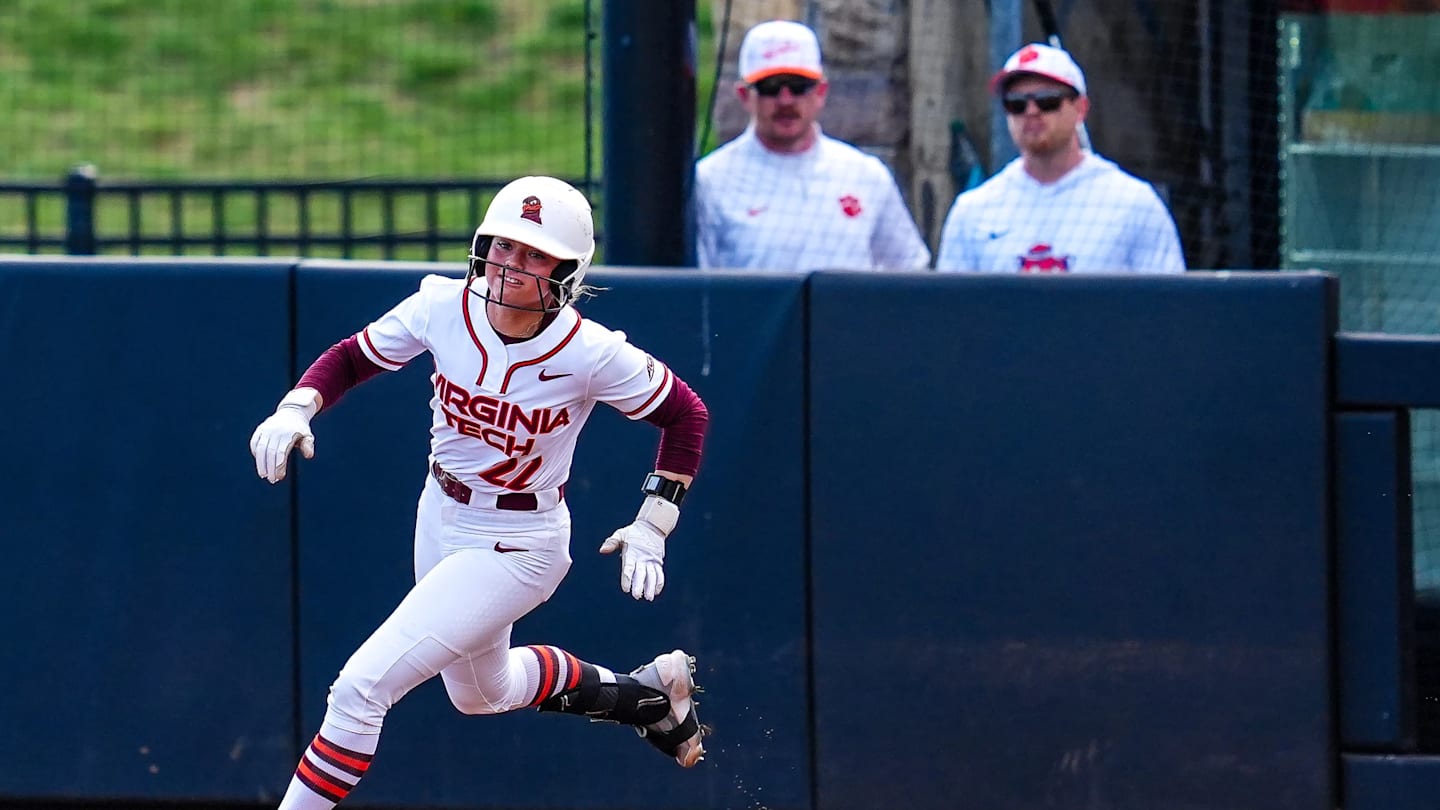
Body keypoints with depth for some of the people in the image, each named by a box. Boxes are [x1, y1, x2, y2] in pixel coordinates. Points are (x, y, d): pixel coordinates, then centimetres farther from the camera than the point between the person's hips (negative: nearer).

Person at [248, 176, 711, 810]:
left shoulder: (591, 354, -25)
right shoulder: (442, 308, -15)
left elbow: (686, 416, -10)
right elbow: (351, 358, -1)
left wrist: (652, 528, -13)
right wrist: (295, 410, -20)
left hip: (517, 549, -7)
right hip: (441, 520, 7)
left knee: (361, 685, -16)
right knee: (481, 691, 29)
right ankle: (644, 692, 50)